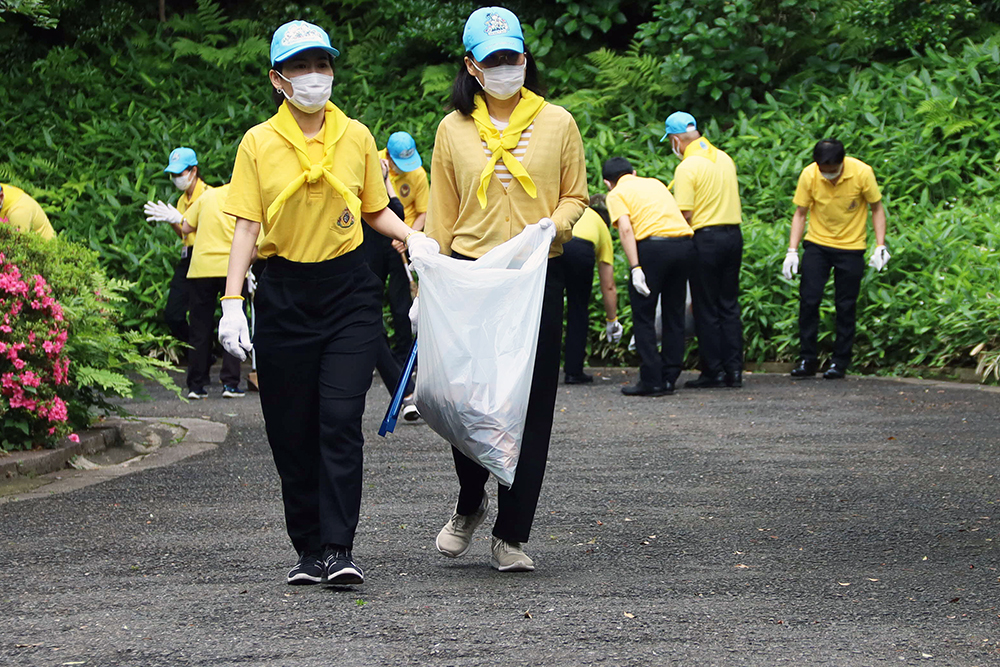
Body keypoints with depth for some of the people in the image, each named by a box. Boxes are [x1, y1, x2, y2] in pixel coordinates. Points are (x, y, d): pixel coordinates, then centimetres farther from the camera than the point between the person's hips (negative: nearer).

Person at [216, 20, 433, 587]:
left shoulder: (356, 136, 5)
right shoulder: (259, 143, 0)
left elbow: (375, 210, 16)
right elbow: (247, 226, -1)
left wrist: (413, 238, -4)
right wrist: (233, 302, -9)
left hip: (349, 291, 0)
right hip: (284, 295, 0)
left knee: (340, 421, -11)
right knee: (292, 429, 2)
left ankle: (340, 550, -12)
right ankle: (310, 550, 12)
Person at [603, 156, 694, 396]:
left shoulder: (617, 194, 9)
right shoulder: (656, 183, 27)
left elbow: (625, 229, -6)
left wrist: (636, 267, -12)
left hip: (654, 244, -6)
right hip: (684, 242, 6)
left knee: (643, 315, 4)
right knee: (674, 313, 15)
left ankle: (651, 381, 1)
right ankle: (669, 378, 18)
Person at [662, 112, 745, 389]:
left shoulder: (687, 167, -12)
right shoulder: (725, 159, 10)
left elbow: (686, 214, -16)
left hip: (706, 238, -7)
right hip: (734, 234, 7)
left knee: (706, 309, 1)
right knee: (729, 305, 11)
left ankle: (713, 371, 3)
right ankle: (734, 370, 10)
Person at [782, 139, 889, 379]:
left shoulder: (862, 173, -16)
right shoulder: (809, 175, -12)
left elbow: (877, 208, -3)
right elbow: (800, 213, -1)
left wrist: (880, 246, -10)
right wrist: (792, 251, -7)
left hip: (851, 247, -1)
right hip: (817, 244, 1)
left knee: (846, 306, 1)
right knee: (808, 300, -6)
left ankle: (840, 362, 10)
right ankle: (807, 359, 3)